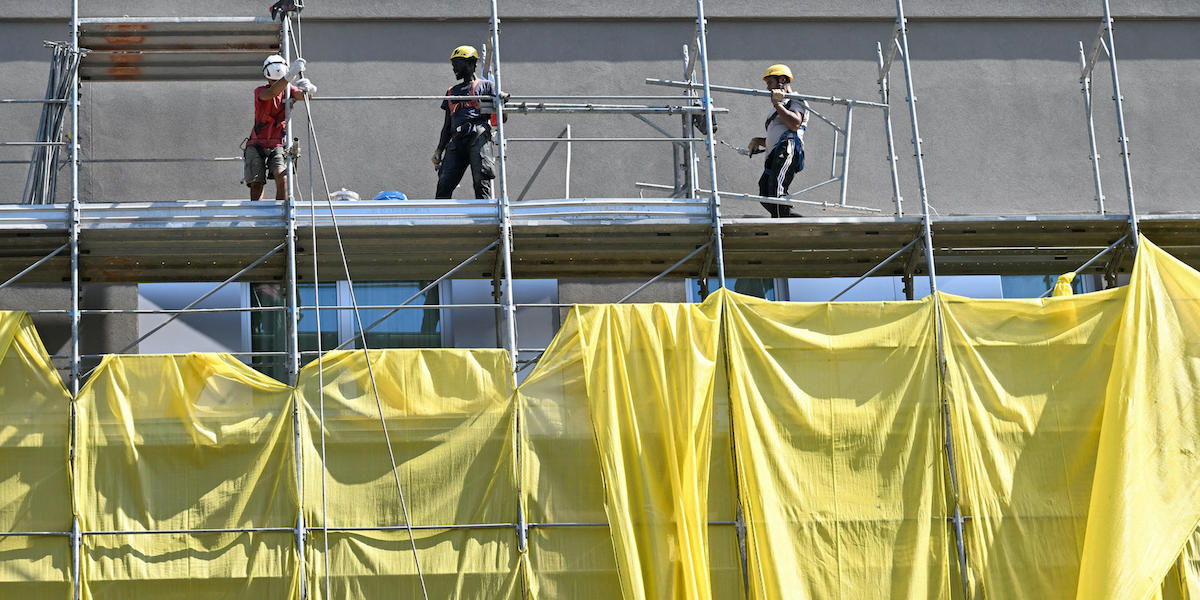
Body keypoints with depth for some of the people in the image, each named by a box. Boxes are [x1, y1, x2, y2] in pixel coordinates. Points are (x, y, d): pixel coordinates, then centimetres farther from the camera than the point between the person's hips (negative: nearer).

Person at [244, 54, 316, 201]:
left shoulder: (288, 90, 0)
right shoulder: (260, 91, -9)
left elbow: (303, 95, -21)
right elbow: (271, 93, -33)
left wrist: (308, 88, -48)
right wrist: (290, 75, -50)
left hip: (277, 146, 1)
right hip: (257, 144, -1)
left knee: (282, 178, -21)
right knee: (256, 185, -8)